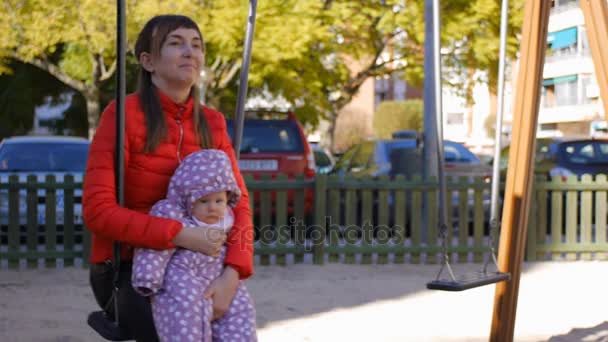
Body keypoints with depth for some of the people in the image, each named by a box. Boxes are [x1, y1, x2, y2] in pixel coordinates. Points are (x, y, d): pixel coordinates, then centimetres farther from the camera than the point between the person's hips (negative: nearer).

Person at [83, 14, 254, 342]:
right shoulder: (123, 115, -13)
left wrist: (231, 274, -21)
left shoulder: (212, 124, 3)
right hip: (126, 270, -5)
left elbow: (238, 202, -3)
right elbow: (97, 210, -18)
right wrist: (181, 235, -26)